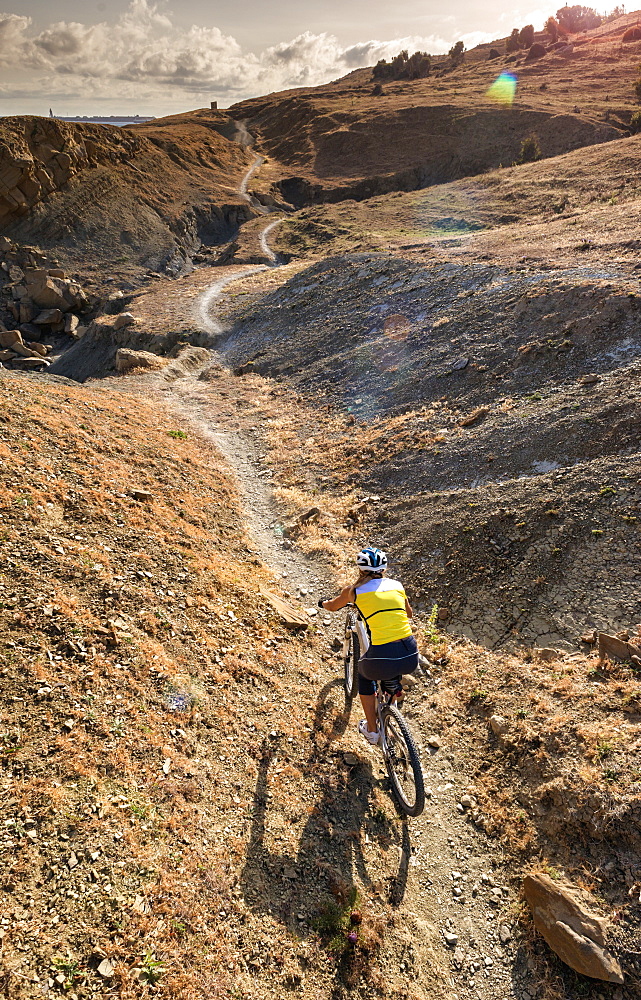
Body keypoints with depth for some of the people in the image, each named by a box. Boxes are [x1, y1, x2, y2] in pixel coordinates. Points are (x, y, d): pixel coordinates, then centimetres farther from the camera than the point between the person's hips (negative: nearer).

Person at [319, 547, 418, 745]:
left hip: (383, 661, -3)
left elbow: (333, 607, 25)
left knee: (364, 673, 32)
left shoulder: (354, 591, 4)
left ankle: (371, 730, 34)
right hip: (412, 660, 3)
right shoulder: (397, 585, 11)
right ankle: (394, 688, 32)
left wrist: (323, 603, 47)